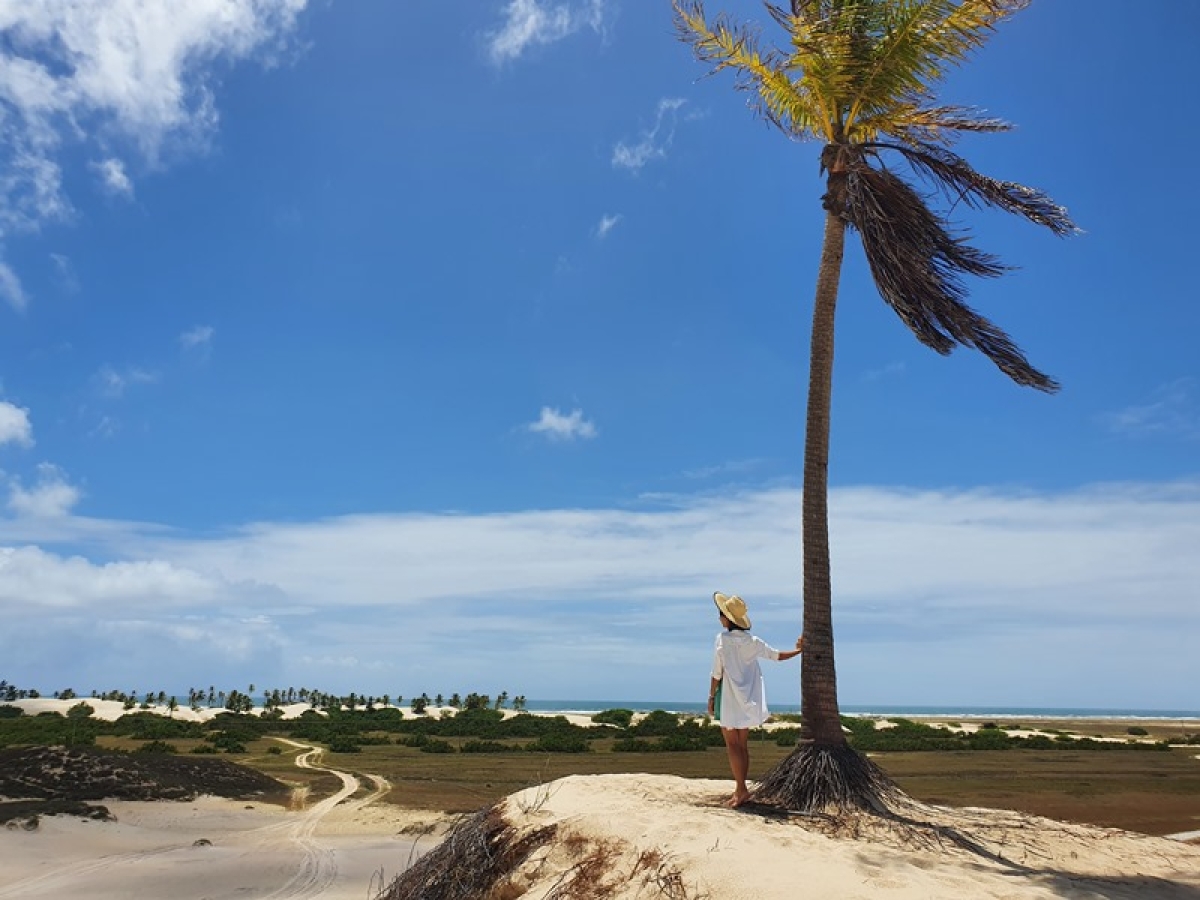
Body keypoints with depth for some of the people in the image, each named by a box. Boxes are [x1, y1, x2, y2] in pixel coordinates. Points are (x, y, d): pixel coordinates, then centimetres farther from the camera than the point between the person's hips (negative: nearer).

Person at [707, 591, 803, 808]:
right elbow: (777, 655, 12)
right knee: (742, 745, 12)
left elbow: (717, 673, -13)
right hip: (747, 700, 6)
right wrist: (799, 650, 29)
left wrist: (711, 697, -3)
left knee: (732, 745, 0)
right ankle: (740, 790, 17)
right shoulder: (752, 641, 2)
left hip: (728, 699, -6)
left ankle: (741, 789, -4)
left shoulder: (723, 639, -13)